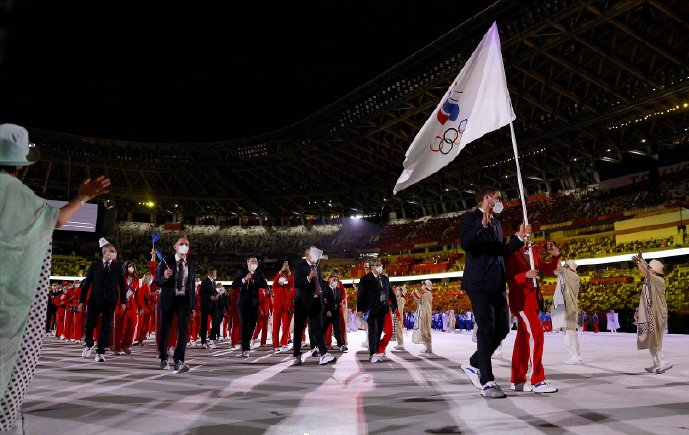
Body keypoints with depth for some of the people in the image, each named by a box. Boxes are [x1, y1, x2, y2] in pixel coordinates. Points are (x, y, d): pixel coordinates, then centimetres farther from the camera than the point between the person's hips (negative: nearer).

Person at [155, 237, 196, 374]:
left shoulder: (191, 264, 6)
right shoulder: (166, 261, -2)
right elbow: (157, 282, -3)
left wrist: (192, 306, 10)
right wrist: (165, 276, -26)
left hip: (184, 300, 1)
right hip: (168, 300, -1)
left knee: (183, 330, -15)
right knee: (165, 331, 8)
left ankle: (178, 362, -20)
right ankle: (164, 359, 29)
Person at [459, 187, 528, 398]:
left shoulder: (497, 224, 22)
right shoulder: (470, 218, -3)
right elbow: (465, 244, -19)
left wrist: (519, 237, 15)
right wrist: (482, 224, -28)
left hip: (497, 284, 8)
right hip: (480, 283, -8)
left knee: (502, 329, 8)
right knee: (487, 330, -7)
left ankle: (473, 364, 24)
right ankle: (487, 383, 1)